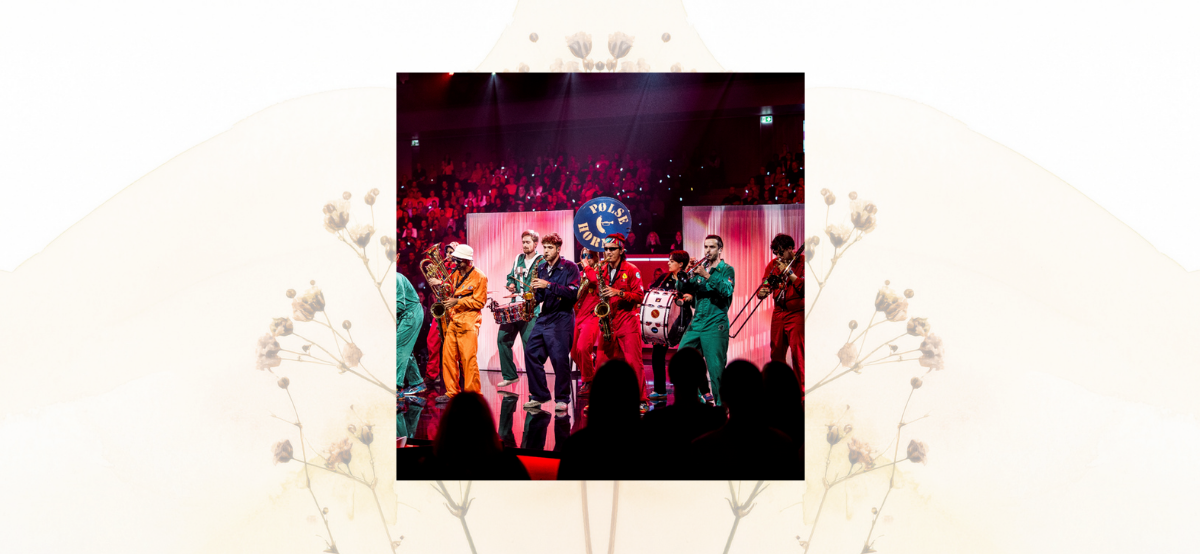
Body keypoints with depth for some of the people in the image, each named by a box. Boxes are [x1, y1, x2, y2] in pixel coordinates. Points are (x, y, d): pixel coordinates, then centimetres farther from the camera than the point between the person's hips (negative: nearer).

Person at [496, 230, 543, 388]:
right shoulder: (518, 258, 16)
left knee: (529, 345, -9)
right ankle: (509, 375, 18)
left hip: (530, 310, -7)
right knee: (502, 339, 5)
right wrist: (510, 285, 6)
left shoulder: (541, 262, -3)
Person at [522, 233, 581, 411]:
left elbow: (573, 293, -17)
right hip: (544, 317, 7)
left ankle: (562, 399, 3)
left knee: (560, 359, -9)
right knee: (531, 353, 2)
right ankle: (539, 395, 14)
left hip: (562, 319, -7)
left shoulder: (570, 268, -5)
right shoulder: (541, 268, 14)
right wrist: (535, 296, -3)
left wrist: (549, 285, -22)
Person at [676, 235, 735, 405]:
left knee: (716, 368, -9)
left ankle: (721, 404, 0)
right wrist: (688, 274, -10)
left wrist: (706, 276, -23)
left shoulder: (726, 269, 1)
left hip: (715, 325, -6)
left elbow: (727, 290, -17)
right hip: (696, 323, 6)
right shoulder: (700, 268, 16)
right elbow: (683, 289, 8)